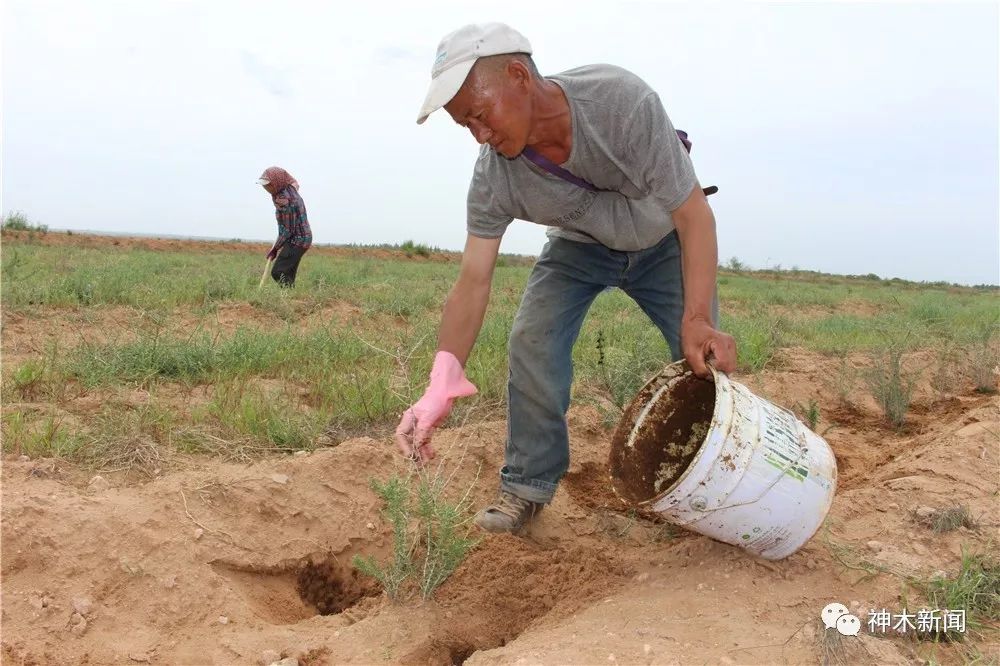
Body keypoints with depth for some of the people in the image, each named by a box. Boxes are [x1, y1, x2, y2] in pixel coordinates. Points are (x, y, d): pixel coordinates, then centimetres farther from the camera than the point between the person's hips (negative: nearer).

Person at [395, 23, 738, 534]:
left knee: (707, 358, -12)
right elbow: (472, 282, -27)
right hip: (579, 245, 2)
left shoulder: (621, 102, -37)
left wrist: (698, 319, -43)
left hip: (661, 240, -1)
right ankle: (527, 487, -1)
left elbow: (693, 214, -33)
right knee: (532, 342, -16)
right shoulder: (493, 176, -27)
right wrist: (439, 392, -37)